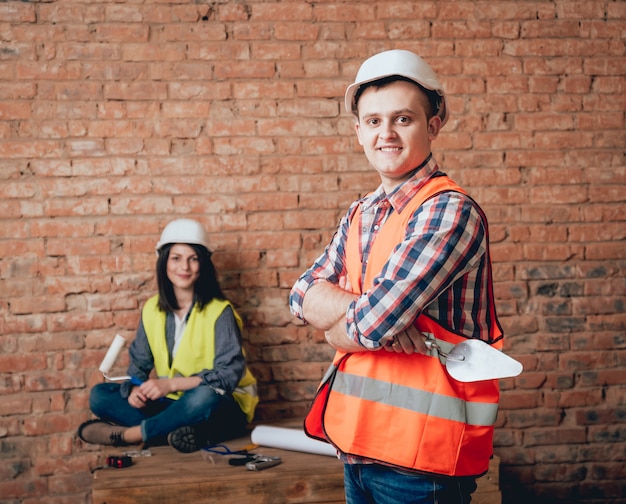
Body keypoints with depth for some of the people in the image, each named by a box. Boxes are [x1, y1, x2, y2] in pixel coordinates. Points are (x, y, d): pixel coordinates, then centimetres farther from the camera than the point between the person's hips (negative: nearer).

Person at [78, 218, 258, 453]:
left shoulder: (219, 311, -13)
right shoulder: (152, 310, 3)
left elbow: (229, 373, -21)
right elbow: (138, 363, 8)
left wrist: (171, 384, -29)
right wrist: (135, 389, -16)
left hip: (224, 409, -5)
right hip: (173, 403, 6)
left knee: (204, 396, -39)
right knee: (100, 395, -7)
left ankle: (126, 434, -22)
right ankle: (174, 431, -25)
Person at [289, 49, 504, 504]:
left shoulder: (450, 211, -16)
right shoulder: (361, 215, 10)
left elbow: (372, 324, -23)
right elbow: (303, 293, 1)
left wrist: (337, 326, -4)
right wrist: (363, 312, -16)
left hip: (421, 453, -7)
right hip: (357, 439, 7)